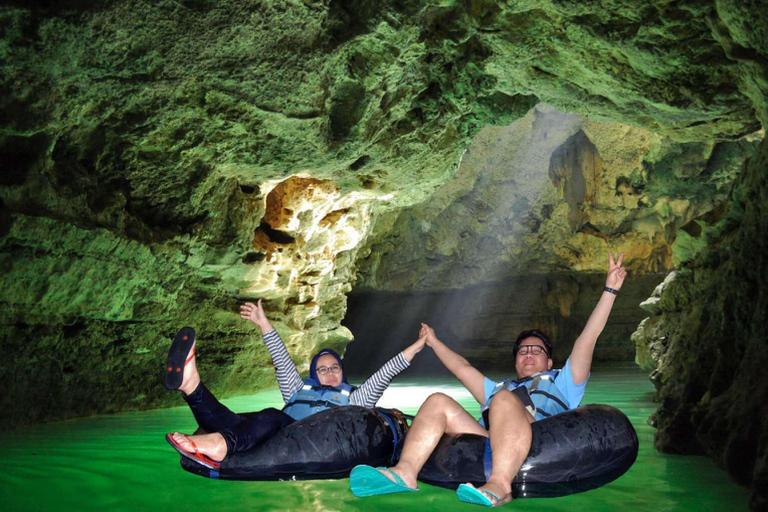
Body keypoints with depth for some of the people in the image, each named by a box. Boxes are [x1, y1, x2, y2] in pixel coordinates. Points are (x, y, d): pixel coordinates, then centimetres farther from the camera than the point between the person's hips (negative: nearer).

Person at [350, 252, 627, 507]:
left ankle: (500, 485, -49)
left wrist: (610, 291, 15)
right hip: (489, 449, 4)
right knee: (438, 402, -12)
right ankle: (405, 472, -35)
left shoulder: (560, 382, 32)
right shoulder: (499, 388, 43)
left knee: (504, 399, -31)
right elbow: (462, 368, 43)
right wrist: (434, 342, 46)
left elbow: (587, 339, 22)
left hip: (539, 450, -4)